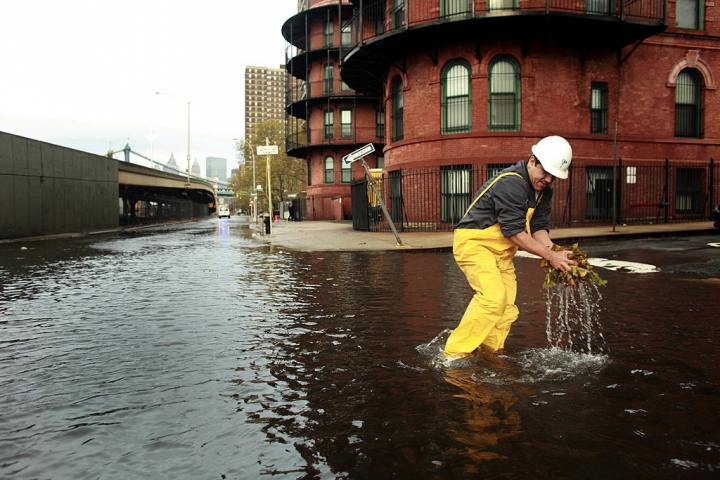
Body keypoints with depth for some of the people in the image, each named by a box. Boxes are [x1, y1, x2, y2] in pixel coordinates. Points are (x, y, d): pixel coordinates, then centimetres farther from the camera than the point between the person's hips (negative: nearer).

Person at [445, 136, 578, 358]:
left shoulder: (543, 190, 7)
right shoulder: (510, 183, -23)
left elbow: (539, 227, 2)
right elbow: (514, 232, -26)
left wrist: (556, 254, -16)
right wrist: (550, 256, -25)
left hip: (502, 252, 10)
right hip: (474, 242, -10)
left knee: (507, 308, 5)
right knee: (493, 297, -25)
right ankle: (455, 353, -18)